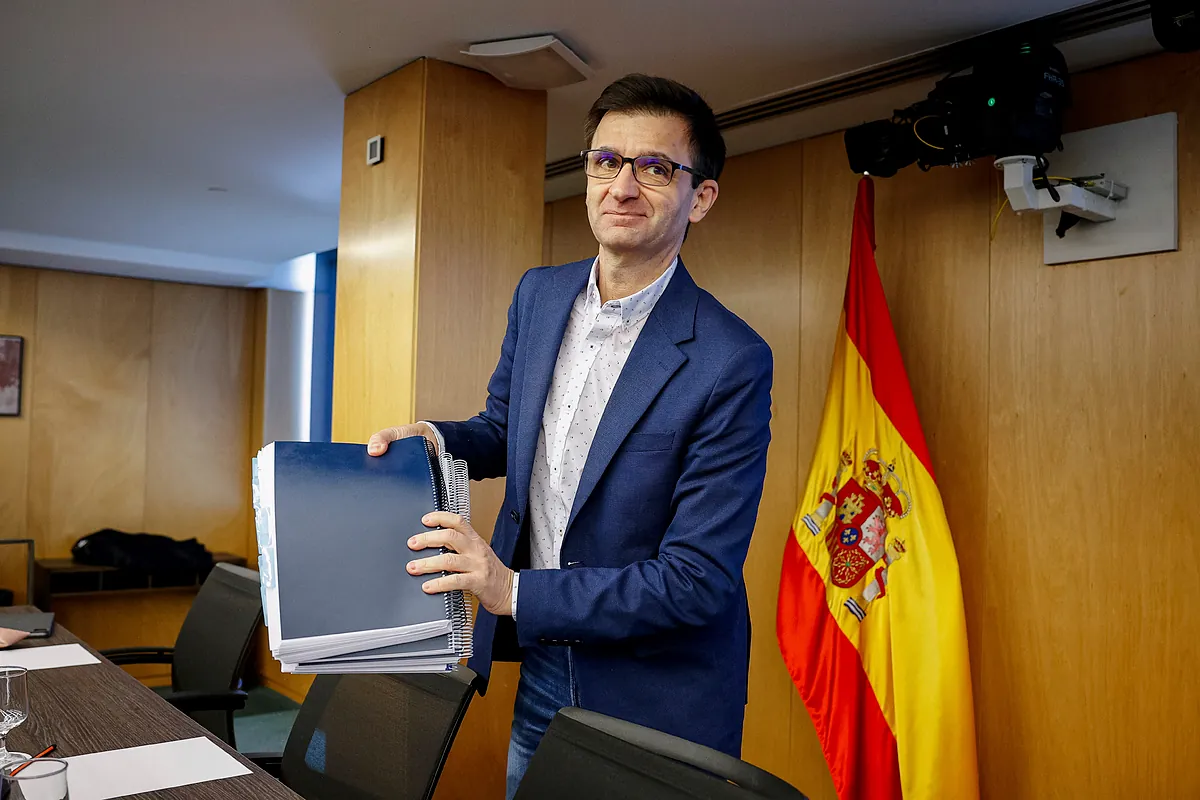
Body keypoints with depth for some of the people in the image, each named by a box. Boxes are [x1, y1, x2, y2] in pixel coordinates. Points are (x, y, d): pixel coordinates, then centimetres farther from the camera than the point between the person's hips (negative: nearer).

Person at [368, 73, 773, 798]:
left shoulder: (730, 362, -23)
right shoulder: (539, 295, -1)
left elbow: (698, 581, -23)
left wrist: (517, 591, -23)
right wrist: (435, 440, -7)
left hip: (653, 690, -5)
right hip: (539, 664, 6)